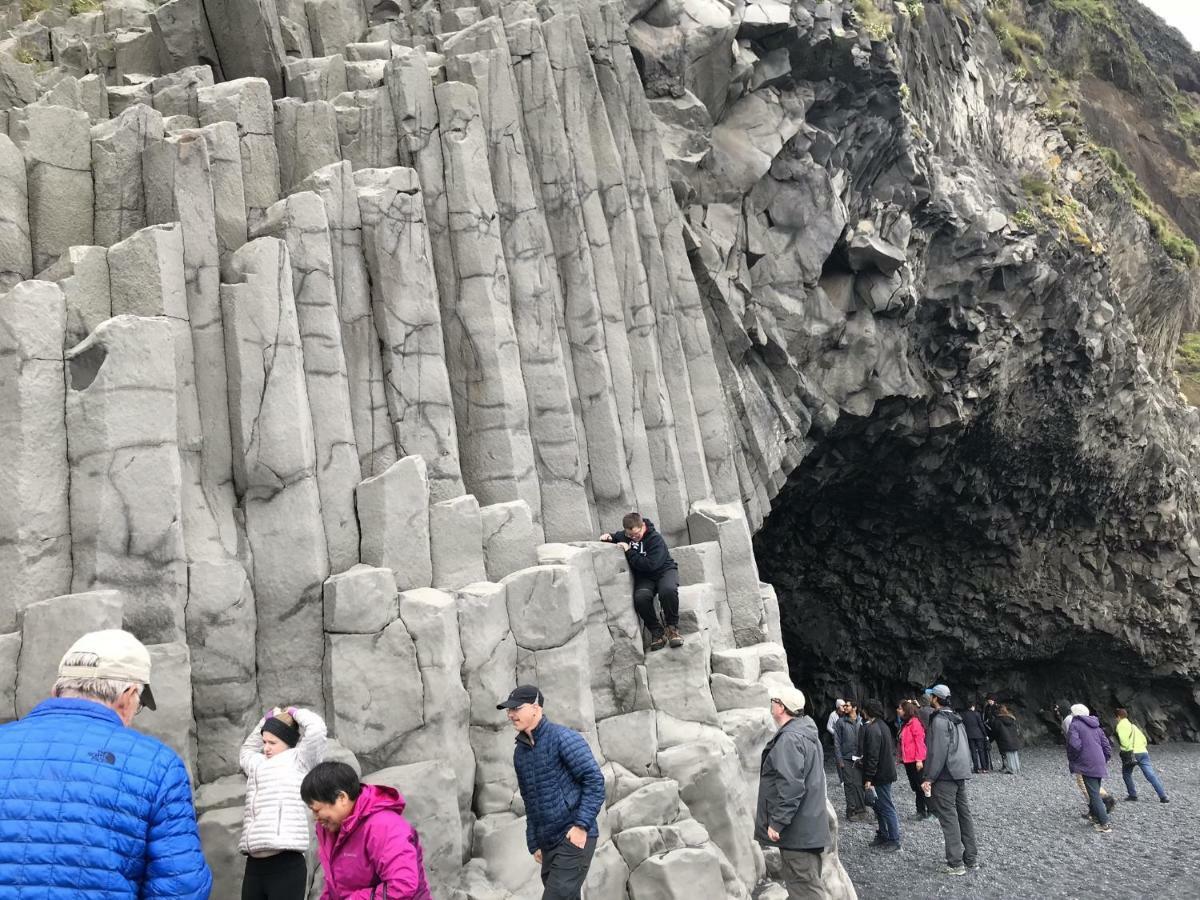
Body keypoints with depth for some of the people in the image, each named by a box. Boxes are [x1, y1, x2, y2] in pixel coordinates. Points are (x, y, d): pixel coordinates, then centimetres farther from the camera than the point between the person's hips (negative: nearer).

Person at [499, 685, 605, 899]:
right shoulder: (520, 752, 13)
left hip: (574, 837, -7)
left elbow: (594, 781, -13)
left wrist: (582, 825, -19)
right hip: (549, 843, 7)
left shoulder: (563, 738, -9)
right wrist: (534, 843, 18)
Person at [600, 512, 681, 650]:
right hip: (644, 576, 4)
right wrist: (608, 536, -2)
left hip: (664, 570, -4)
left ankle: (672, 627, -16)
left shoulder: (655, 538, -19)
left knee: (668, 590, -39)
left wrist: (629, 552, -26)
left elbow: (651, 565, -28)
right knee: (640, 597, -32)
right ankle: (656, 631, -12)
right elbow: (614, 536, 23)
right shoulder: (624, 535, -1)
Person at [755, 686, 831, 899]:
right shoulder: (807, 734, 14)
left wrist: (777, 822, -22)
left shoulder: (789, 739, -20)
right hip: (809, 828, 11)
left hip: (797, 831, -11)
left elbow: (790, 786, -27)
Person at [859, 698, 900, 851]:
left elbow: (873, 756, -23)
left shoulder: (872, 729, -20)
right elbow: (891, 750, 19)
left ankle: (894, 840, 5)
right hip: (886, 772, 10)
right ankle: (883, 835, 26)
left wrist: (868, 778, -21)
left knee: (886, 807, -2)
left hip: (879, 775, -10)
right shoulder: (883, 726, 11)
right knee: (879, 806, 18)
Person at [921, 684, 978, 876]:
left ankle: (955, 864, -7)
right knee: (964, 814, 13)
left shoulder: (939, 720, -15)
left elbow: (938, 752, -20)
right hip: (960, 774, 9)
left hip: (945, 776, -9)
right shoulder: (956, 718, 14)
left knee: (949, 818, -6)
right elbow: (964, 747, 19)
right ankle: (971, 858, 19)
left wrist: (929, 778, -17)